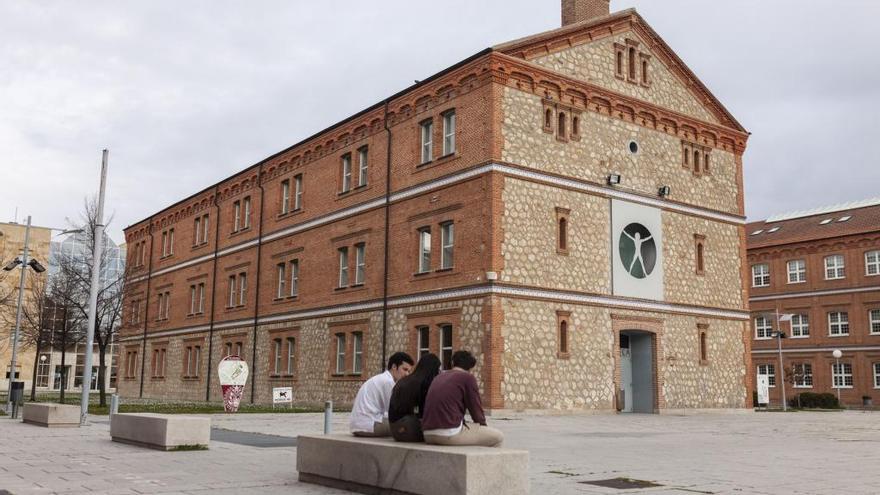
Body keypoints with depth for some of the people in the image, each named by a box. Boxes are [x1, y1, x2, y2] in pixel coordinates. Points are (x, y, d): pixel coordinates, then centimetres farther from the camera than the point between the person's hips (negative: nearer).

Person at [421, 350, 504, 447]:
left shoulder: (439, 377, 21)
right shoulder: (468, 378, 2)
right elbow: (476, 409, 3)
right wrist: (484, 430, 21)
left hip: (428, 435, 7)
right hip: (450, 434, -7)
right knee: (498, 437, 8)